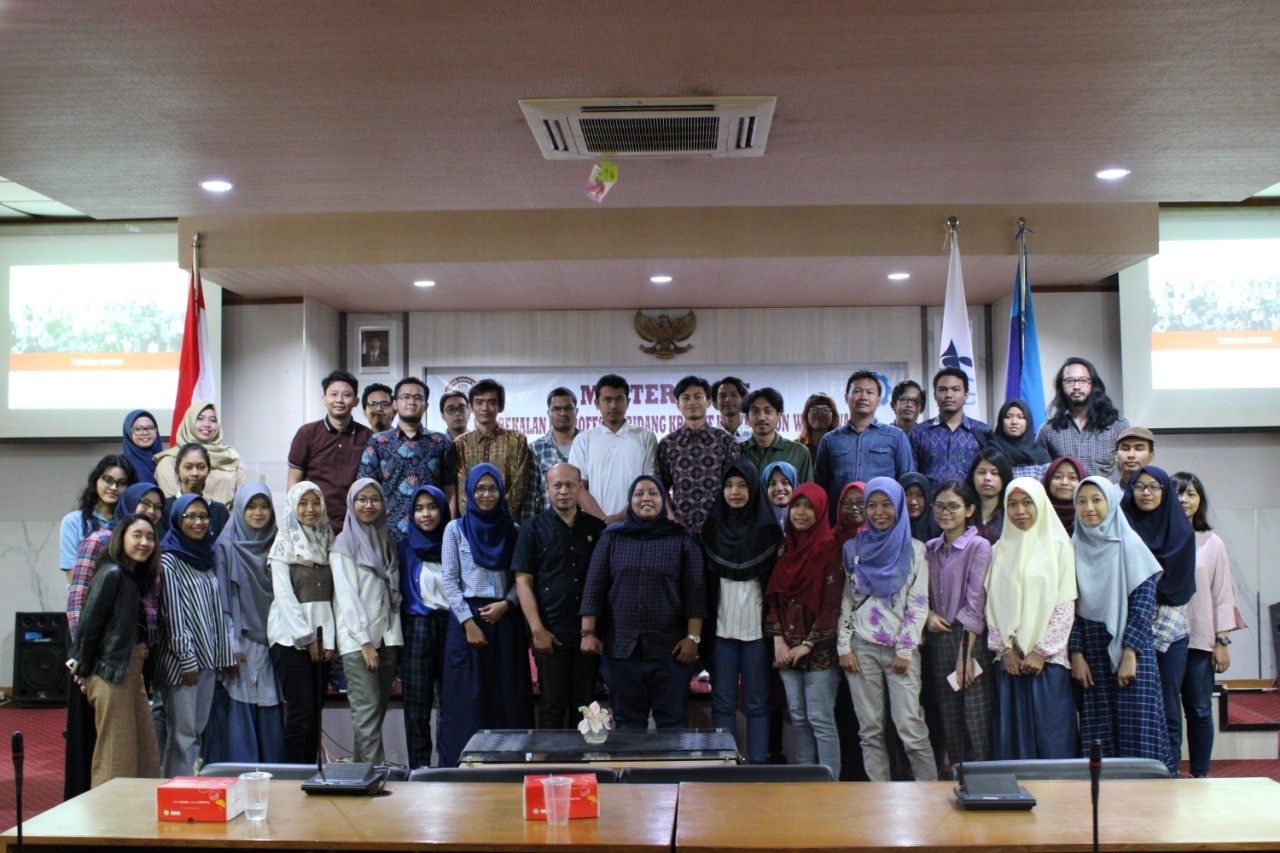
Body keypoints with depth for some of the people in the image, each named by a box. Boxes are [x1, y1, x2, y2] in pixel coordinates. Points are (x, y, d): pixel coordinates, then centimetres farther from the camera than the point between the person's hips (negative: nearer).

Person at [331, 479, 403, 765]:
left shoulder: (386, 542, 17)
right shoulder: (344, 544, -1)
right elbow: (347, 597, -7)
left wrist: (395, 639, 8)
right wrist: (365, 643, -13)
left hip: (387, 638, 6)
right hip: (357, 641, -6)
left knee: (378, 709, 5)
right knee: (367, 711, -10)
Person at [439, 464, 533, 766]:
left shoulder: (514, 531, 9)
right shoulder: (456, 529, 5)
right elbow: (448, 580, -1)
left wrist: (506, 603, -11)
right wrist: (468, 622, -10)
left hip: (505, 620, 2)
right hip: (467, 618, -2)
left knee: (508, 698, 1)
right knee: (466, 699, -1)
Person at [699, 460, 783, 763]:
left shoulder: (768, 530, 1)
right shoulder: (712, 528, 7)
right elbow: (704, 581, 8)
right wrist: (703, 631, 2)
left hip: (756, 629, -2)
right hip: (721, 628, 2)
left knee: (756, 704, 3)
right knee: (722, 704, 5)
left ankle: (757, 766, 10)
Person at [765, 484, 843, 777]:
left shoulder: (830, 549, -6)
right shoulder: (785, 548, 11)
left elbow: (832, 604, -10)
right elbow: (773, 597, 10)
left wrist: (807, 645, -11)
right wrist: (778, 640, -1)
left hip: (819, 648, -5)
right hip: (787, 647, 5)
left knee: (820, 719, -4)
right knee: (798, 717, 9)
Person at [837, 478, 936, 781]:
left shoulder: (914, 549, 4)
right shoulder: (854, 548, 10)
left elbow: (919, 603, 0)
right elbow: (844, 600, 9)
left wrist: (905, 650, -7)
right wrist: (844, 647, 1)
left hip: (901, 648, -2)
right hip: (862, 647, 2)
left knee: (910, 727, -10)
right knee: (870, 730, 4)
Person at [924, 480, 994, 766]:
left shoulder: (979, 547, -6)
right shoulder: (930, 548, 12)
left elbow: (975, 605, -11)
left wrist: (964, 654, -15)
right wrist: (928, 614, -5)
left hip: (970, 639, -5)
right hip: (937, 639, 5)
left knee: (976, 722, -6)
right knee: (949, 722, 9)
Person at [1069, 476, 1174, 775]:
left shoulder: (1129, 544, -2)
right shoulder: (1075, 548, 7)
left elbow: (1143, 601, -7)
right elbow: (1070, 606, 5)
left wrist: (1129, 654, -13)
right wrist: (1076, 655, -3)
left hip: (1129, 648, -3)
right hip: (1091, 650, 3)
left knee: (1137, 732, -5)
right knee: (1097, 734, 3)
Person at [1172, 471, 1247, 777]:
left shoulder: (1212, 543, 5)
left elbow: (1223, 593, 6)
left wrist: (1222, 642, 1)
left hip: (1200, 640, 1)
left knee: (1199, 711, 4)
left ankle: (1200, 775, 14)